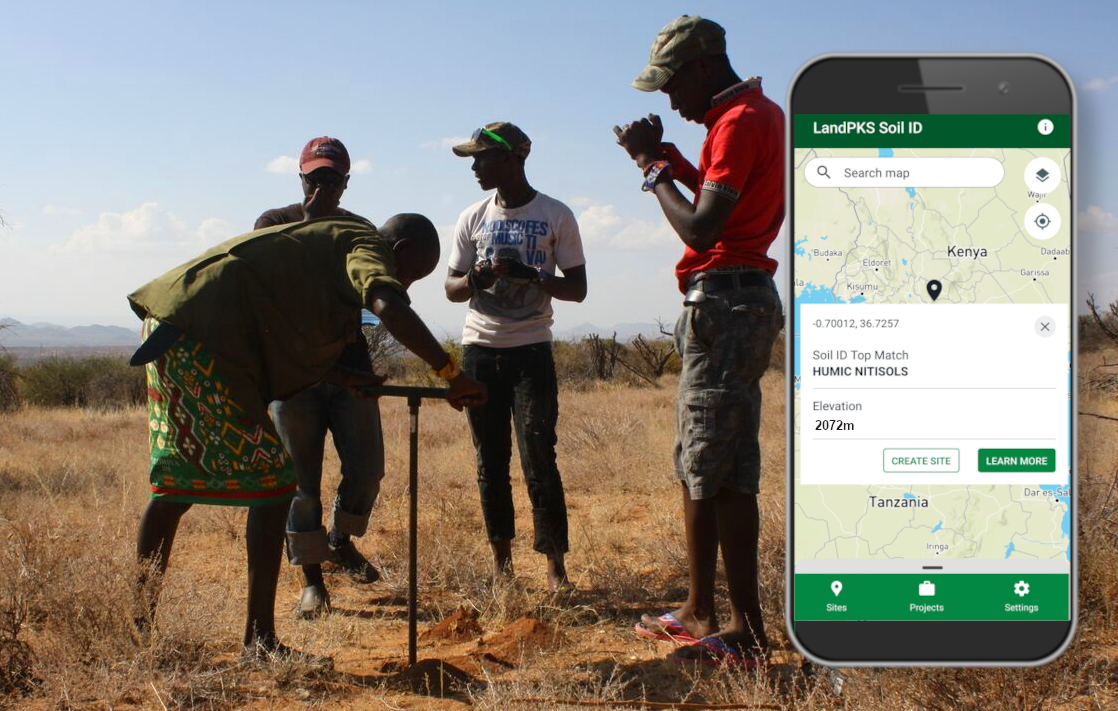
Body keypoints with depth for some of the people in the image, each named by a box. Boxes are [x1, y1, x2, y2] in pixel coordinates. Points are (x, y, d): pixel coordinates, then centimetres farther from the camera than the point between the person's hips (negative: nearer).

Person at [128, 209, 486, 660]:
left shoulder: (329, 237, 25)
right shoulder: (367, 244, -3)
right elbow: (390, 310, -25)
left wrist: (340, 377, 17)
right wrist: (452, 374, -22)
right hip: (204, 338, -10)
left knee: (178, 481, 18)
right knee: (272, 484, -6)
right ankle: (260, 639, -4)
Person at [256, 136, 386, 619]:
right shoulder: (274, 225, 2)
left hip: (349, 361, 3)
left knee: (367, 466, 0)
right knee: (301, 478, 0)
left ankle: (340, 541, 29)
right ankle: (311, 581, 9)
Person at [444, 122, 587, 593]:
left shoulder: (556, 217, -2)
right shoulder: (473, 219, 8)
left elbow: (577, 289, -2)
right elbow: (451, 289, 10)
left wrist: (530, 275, -20)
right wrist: (477, 279, -14)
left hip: (531, 349, -3)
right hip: (480, 351, 4)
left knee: (539, 457, -9)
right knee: (490, 461, 5)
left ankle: (555, 566, -6)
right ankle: (500, 558, 12)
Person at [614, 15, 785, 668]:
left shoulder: (741, 121, -14)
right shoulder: (761, 113, 17)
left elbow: (700, 228, -21)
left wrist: (654, 167, -8)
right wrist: (670, 157, 13)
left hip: (725, 302, -11)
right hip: (729, 301, 11)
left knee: (723, 471, -8)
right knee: (697, 463, 14)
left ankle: (749, 631, -5)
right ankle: (700, 610, 21)